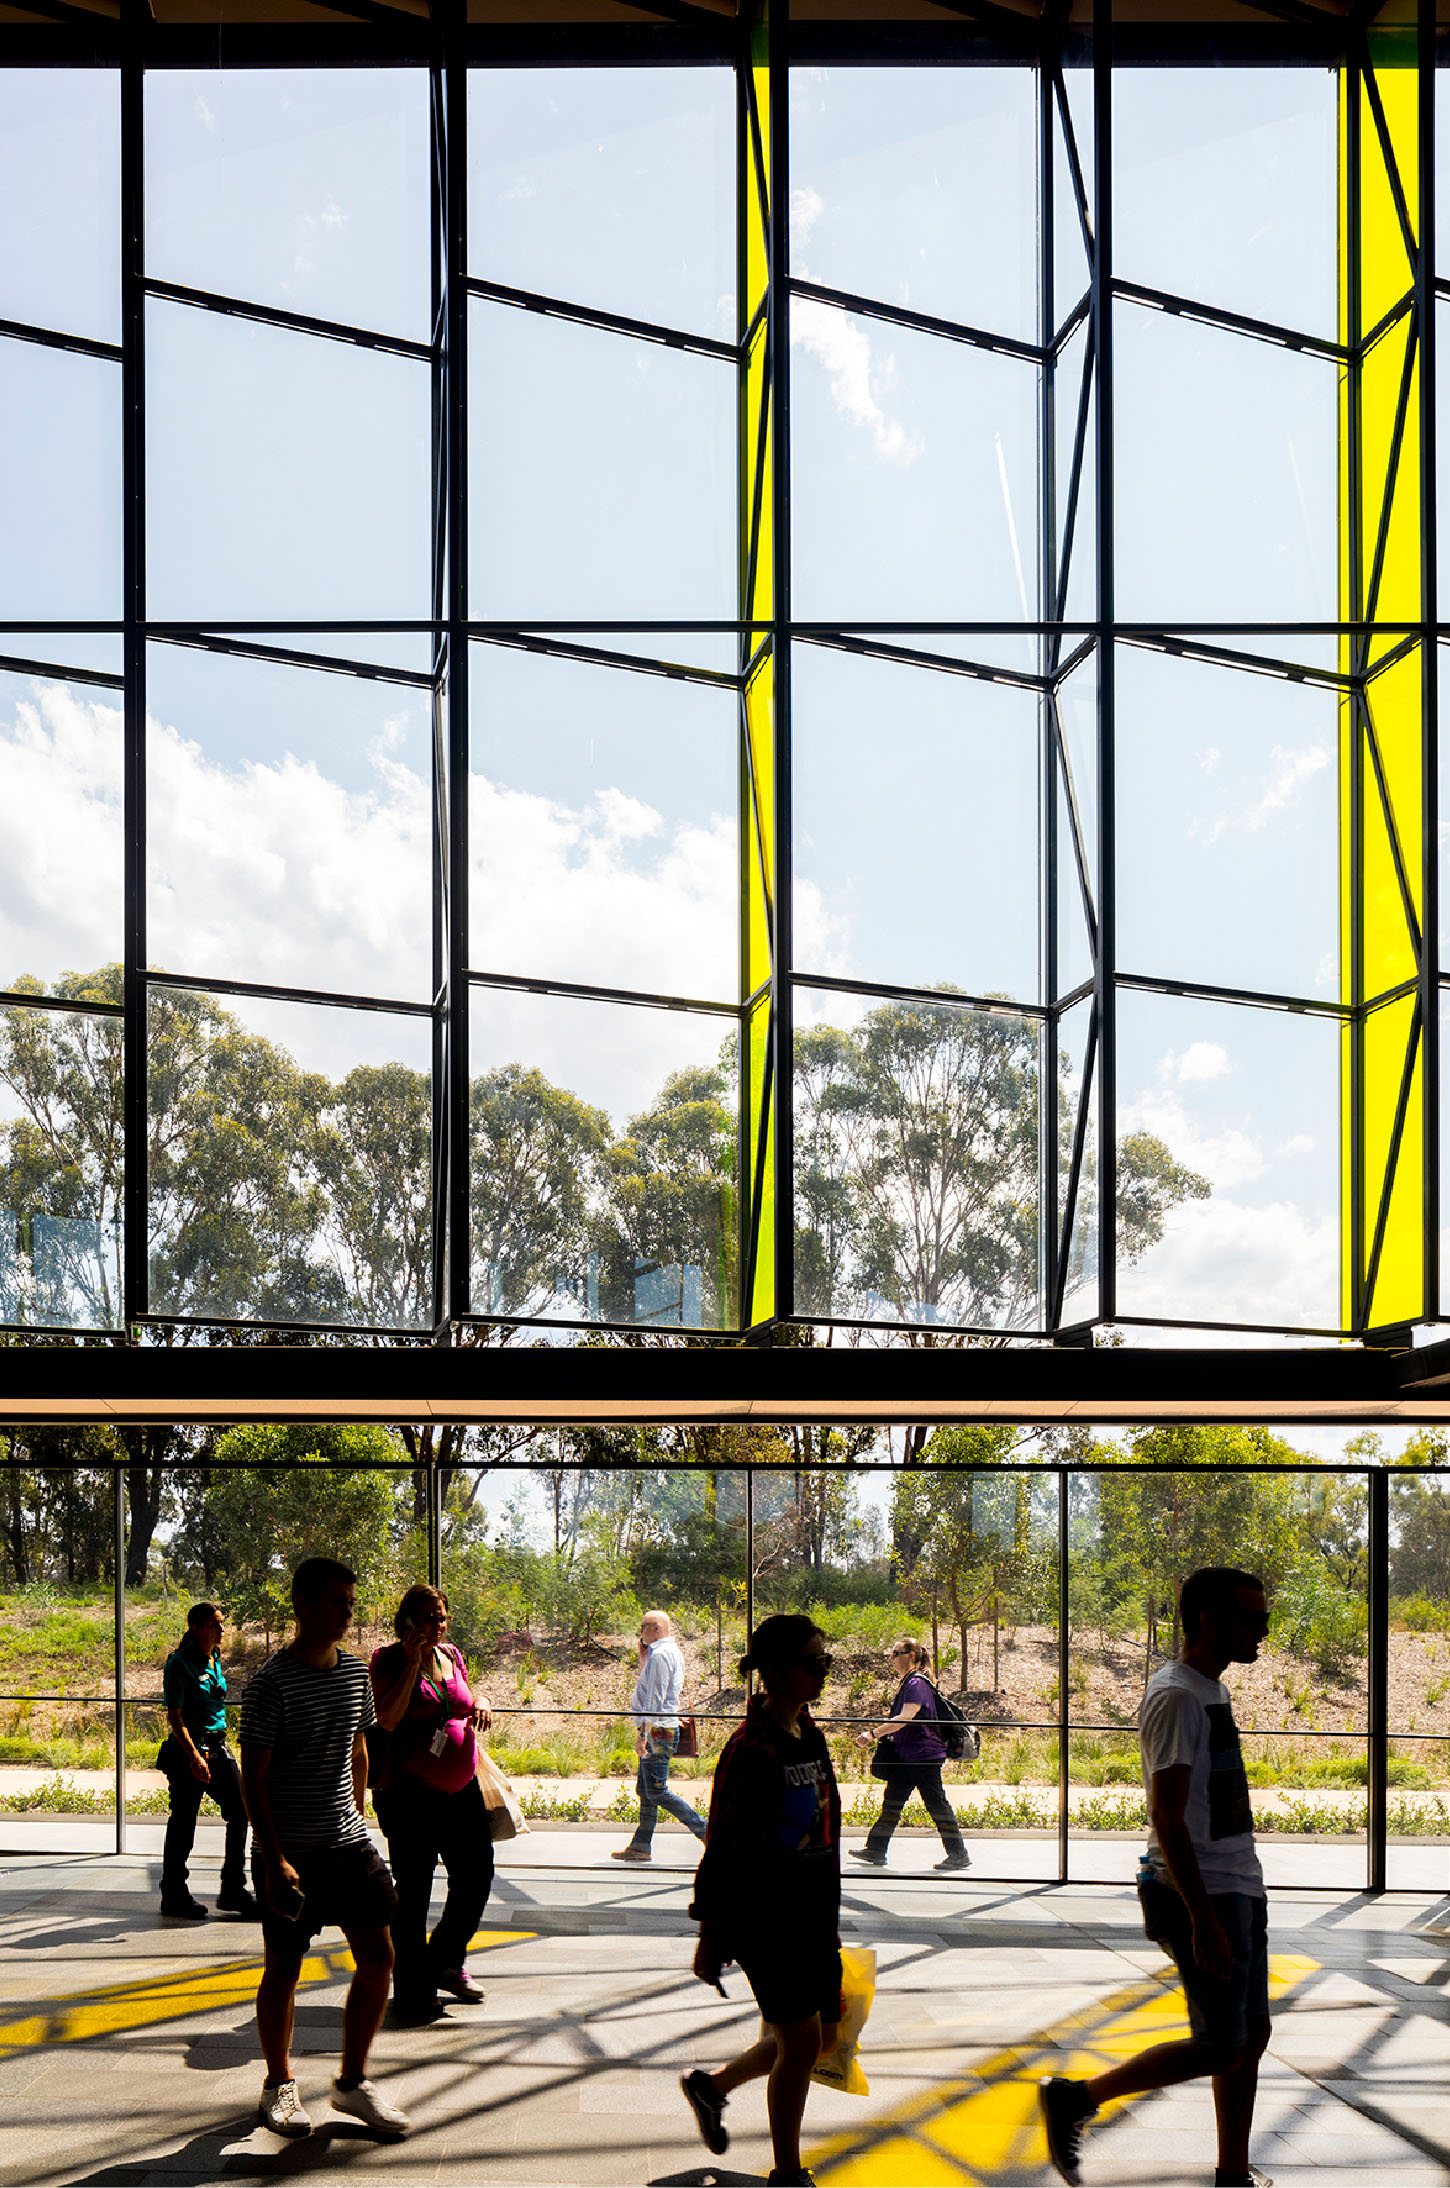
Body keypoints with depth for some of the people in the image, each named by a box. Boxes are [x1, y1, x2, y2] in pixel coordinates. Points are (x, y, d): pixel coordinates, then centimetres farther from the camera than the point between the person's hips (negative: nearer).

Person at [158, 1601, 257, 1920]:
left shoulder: (215, 1661, 12)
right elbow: (174, 1716, -15)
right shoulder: (180, 1664, -11)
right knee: (183, 1823, 0)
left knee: (240, 1810, 0)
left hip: (218, 1746, 8)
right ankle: (174, 1896, 13)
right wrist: (194, 1756, -22)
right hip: (188, 1749, -8)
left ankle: (233, 1891, 9)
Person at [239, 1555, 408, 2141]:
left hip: (348, 1843, 6)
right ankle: (279, 2086, 23)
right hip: (289, 1852, -6)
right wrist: (274, 1859, -18)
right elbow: (254, 1777, -14)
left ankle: (353, 2082, 16)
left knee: (378, 1956, 1)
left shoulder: (356, 1672, 7)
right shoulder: (273, 1682, -14)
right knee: (283, 1968, 5)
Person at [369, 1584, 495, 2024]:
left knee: (476, 1876, 8)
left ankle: (445, 1962, 30)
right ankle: (412, 1991, 8)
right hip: (409, 1792, -7)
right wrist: (413, 1662, -21)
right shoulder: (388, 1662, -7)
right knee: (413, 1892, -1)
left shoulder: (451, 1655, 11)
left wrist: (480, 1703, 4)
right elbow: (388, 1719, -20)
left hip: (461, 1789, 7)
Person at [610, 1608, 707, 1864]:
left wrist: (643, 1733, -23)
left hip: (658, 1730, -10)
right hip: (664, 1729, 10)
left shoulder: (660, 1655, -14)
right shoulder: (672, 1652, 17)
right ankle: (640, 1846, 15)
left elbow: (655, 1699, -21)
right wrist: (643, 1652, 21)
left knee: (656, 1791, -11)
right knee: (645, 1790, 12)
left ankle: (706, 1830, -12)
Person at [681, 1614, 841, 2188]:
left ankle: (711, 2086, 34)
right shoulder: (751, 1749, -18)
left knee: (823, 2035, 12)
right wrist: (710, 1936, -14)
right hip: (765, 1915, -9)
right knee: (801, 2041, -5)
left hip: (813, 1912, 9)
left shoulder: (809, 1734, 8)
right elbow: (725, 1847, -16)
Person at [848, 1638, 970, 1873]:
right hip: (906, 1756, 10)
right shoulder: (907, 1683, 15)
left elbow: (905, 1718, -26)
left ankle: (959, 1855, 2)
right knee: (892, 1801, 7)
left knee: (936, 1804, -4)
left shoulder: (917, 1684, -15)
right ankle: (875, 1851, 9)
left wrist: (874, 1733, -28)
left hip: (924, 1755, -10)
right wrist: (876, 1733, 15)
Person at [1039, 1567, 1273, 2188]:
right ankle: (1075, 2099, 3)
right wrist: (1204, 1919, -25)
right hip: (1204, 1895, -10)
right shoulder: (1177, 1697, -17)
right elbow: (1168, 1819, -22)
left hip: (1238, 1886, 10)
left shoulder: (1210, 1691, 15)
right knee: (1221, 2047, -7)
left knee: (1251, 2035, 11)